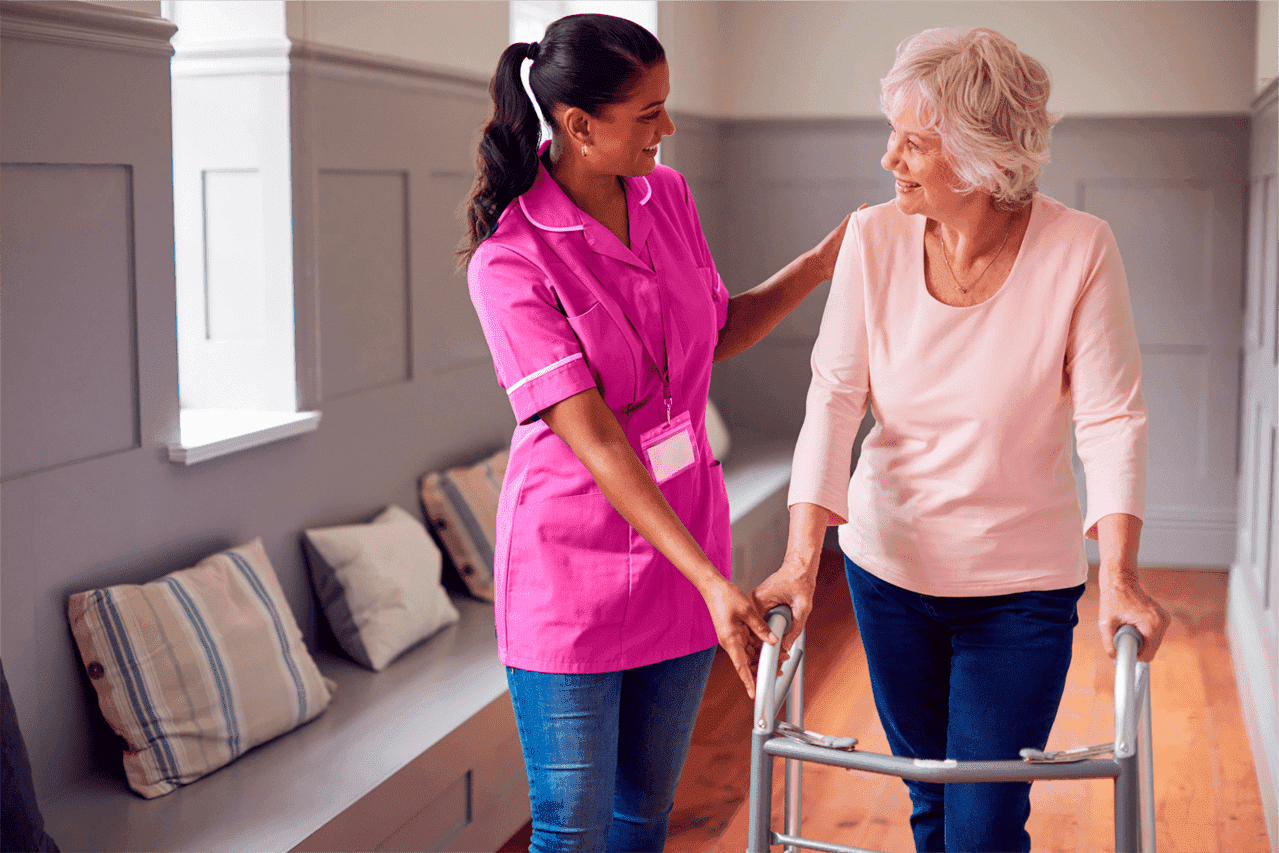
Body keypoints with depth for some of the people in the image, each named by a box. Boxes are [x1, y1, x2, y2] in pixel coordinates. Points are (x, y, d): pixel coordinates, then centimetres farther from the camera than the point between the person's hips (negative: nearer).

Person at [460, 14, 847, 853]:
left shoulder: (668, 196, 1)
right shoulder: (508, 261, -19)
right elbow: (595, 442, -24)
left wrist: (822, 263, 7)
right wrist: (713, 582, -29)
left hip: (685, 536, 6)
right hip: (573, 566, -6)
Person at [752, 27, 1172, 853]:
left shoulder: (1081, 250, -16)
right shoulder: (874, 239, -10)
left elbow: (1112, 418, -15)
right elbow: (835, 395, -11)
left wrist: (1119, 575, -25)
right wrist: (802, 556, -20)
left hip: (1022, 588, -2)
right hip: (889, 568, 3)